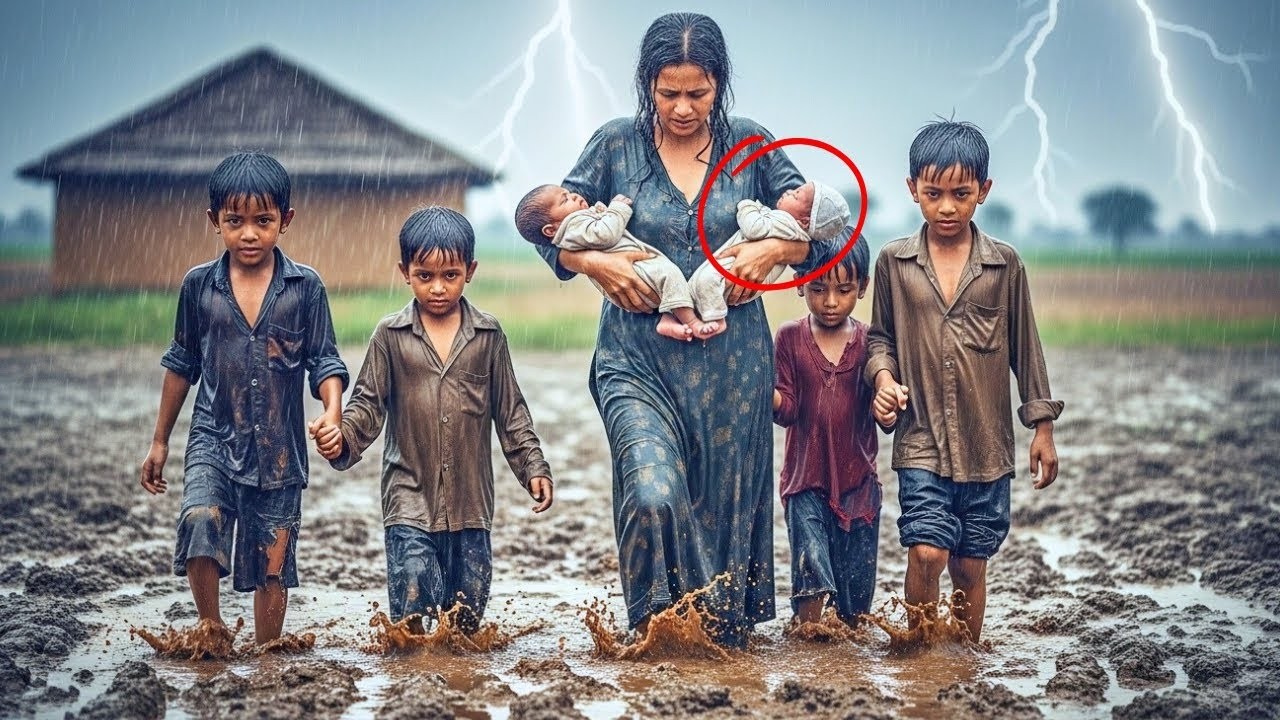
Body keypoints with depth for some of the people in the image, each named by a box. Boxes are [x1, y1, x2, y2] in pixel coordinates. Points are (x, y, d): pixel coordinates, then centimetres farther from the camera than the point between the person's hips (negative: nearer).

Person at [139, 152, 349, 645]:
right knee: (200, 522, -24)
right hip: (214, 437, 0)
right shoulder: (199, 285, 2)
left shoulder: (305, 286, -2)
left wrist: (333, 411, -21)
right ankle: (212, 630, -4)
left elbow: (324, 362, 0)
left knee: (272, 564, 6)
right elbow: (182, 364, 12)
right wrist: (159, 441, 16)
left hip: (279, 447, 0)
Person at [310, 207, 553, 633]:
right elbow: (368, 403, 3)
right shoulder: (391, 336, 1)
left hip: (470, 498, 1)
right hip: (410, 496, -1)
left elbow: (510, 410, 10)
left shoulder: (488, 335, 5)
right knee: (411, 600, -10)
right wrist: (342, 439, -16)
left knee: (469, 610, 6)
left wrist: (533, 467, 6)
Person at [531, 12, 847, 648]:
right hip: (640, 357, -1)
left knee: (725, 503, 8)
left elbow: (819, 232, 7)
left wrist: (774, 249, -11)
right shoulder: (616, 145, 1)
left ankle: (724, 638, 26)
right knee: (652, 496, -19)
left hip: (730, 361, 1)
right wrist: (595, 263, -11)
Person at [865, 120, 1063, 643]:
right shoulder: (894, 262, 2)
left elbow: (1025, 347, 8)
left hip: (987, 445, 1)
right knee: (926, 551, -14)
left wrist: (1042, 427, 8)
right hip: (921, 441, -1)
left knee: (970, 565, 7)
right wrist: (883, 376, -8)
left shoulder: (1005, 264, 2)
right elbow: (880, 335, 13)